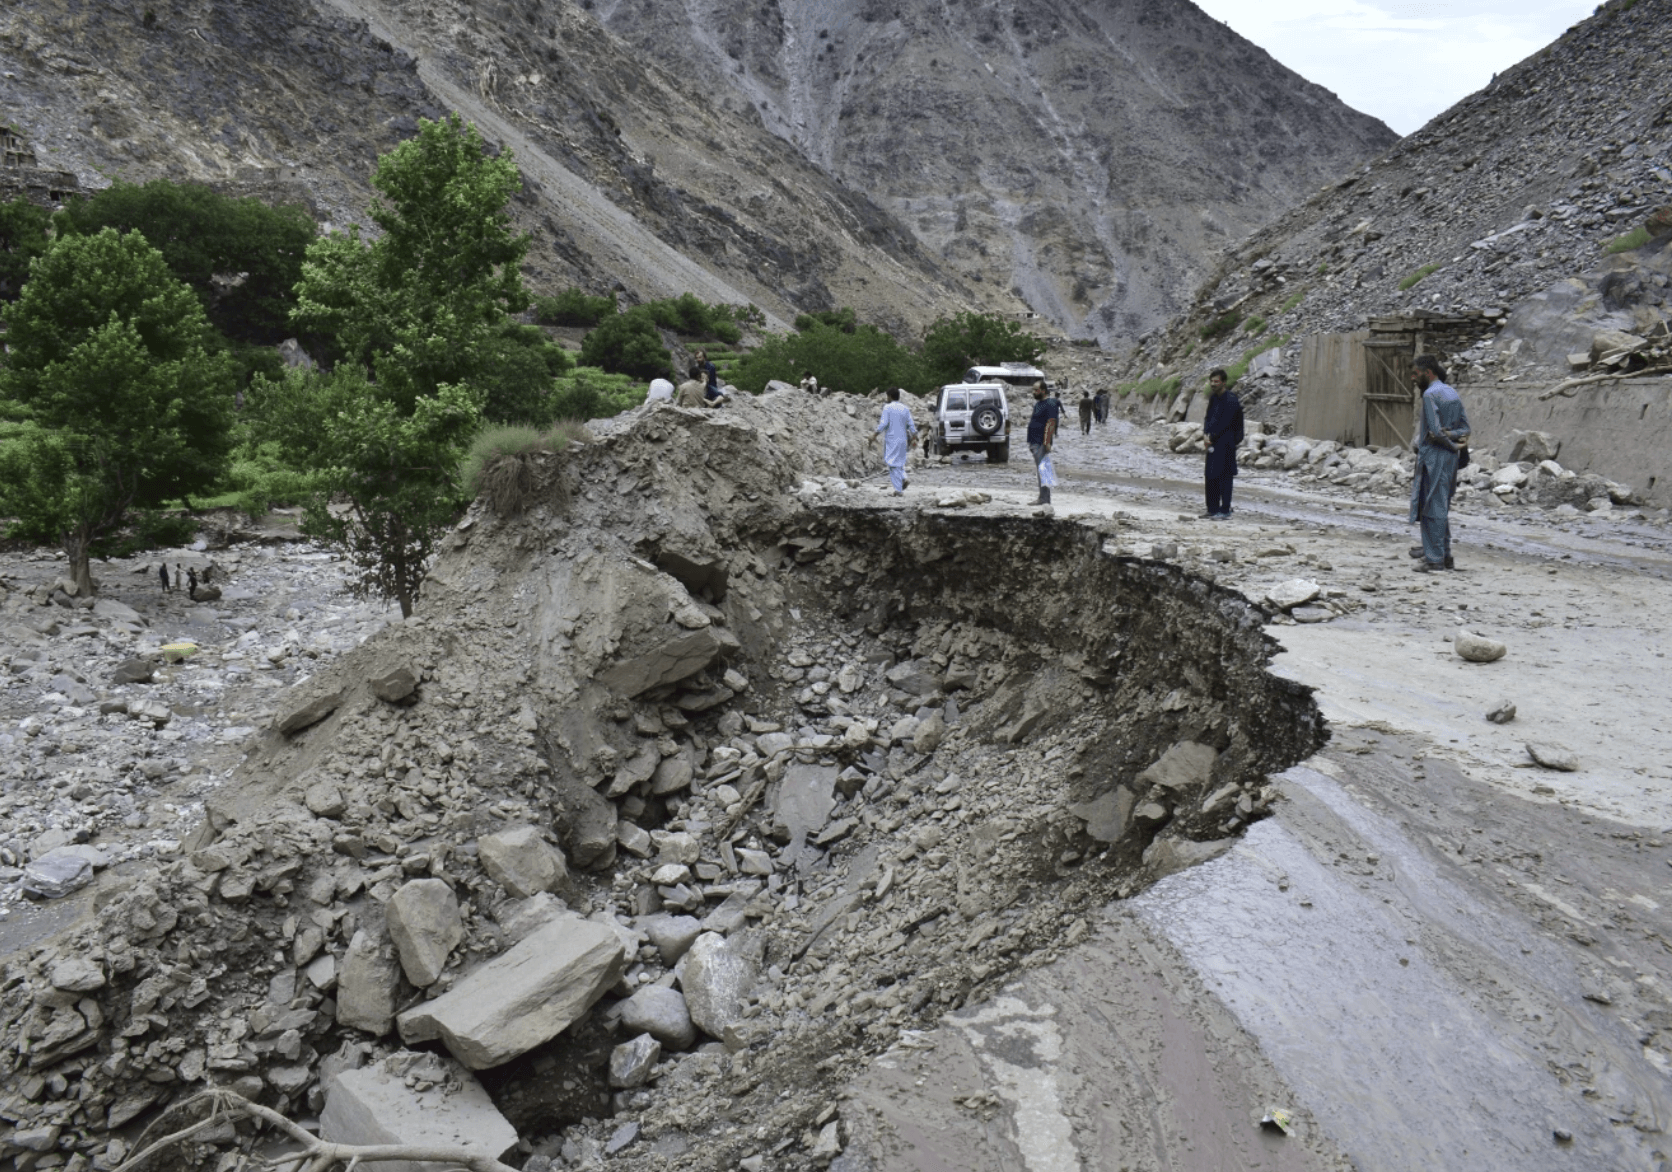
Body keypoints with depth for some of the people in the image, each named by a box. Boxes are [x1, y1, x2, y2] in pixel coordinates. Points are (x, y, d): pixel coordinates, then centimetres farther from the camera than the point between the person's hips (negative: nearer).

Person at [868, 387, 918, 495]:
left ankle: (898, 489, -6)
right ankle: (904, 479, -4)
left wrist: (874, 435, -11)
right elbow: (911, 424, 6)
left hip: (891, 439, -5)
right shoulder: (905, 408, 7)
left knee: (893, 464, -1)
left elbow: (883, 423, -15)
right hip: (902, 439, 5)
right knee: (899, 462, 20)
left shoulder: (887, 407, -8)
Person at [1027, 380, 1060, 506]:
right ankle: (1042, 497, 15)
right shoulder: (1038, 403, 18)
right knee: (1040, 469, 11)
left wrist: (1047, 442, -26)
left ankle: (1044, 499, -13)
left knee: (1042, 468, -12)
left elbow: (1051, 424, -20)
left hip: (1042, 443, -10)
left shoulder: (1050, 404, -12)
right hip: (1035, 442, 10)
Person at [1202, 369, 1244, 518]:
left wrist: (1212, 435, -12)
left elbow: (1225, 422, -17)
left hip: (1226, 443, -8)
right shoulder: (1213, 398, 12)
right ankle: (1213, 508, 16)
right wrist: (1205, 433, -4)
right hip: (1213, 442, 8)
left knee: (1224, 475, -6)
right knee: (1211, 476, 9)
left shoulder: (1231, 399, -13)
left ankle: (1225, 509, -2)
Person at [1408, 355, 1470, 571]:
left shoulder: (1430, 394, -13)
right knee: (1443, 507, 15)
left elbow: (1435, 430, -19)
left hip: (1434, 455, -9)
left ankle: (1435, 558, -4)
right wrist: (1454, 437, -6)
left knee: (1432, 507, -5)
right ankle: (1445, 555, 18)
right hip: (1451, 457, 9)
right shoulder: (1453, 393, 15)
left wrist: (1451, 444, -5)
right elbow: (1465, 427, 11)